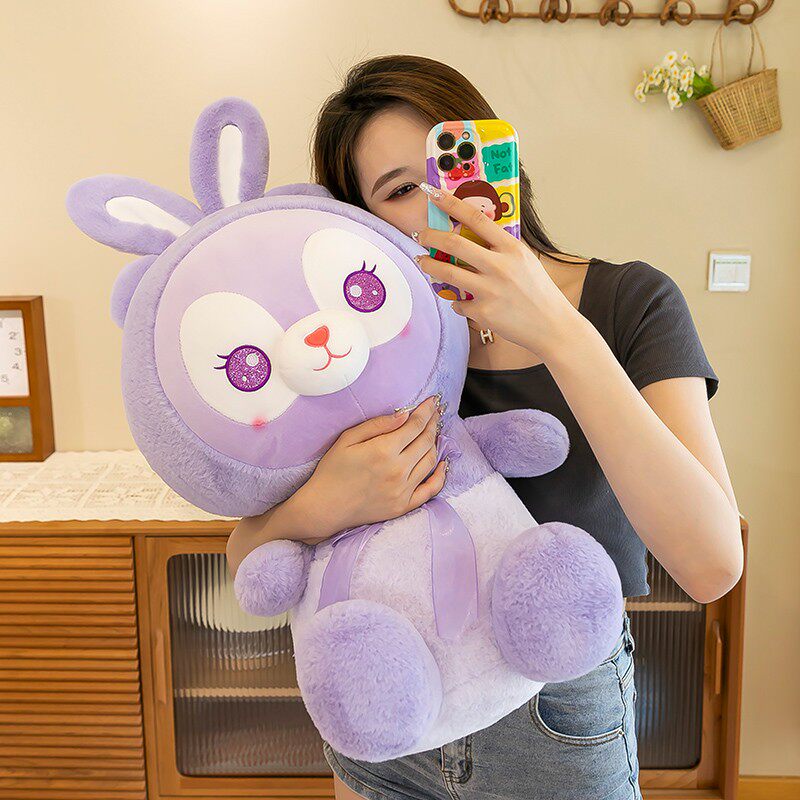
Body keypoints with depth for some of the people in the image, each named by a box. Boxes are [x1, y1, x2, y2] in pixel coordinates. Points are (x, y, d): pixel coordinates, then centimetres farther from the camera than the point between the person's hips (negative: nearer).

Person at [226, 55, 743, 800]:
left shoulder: (630, 302, -14)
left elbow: (712, 564, -26)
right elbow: (246, 558, -7)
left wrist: (561, 333, -33)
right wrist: (322, 507, -30)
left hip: (559, 725, -1)